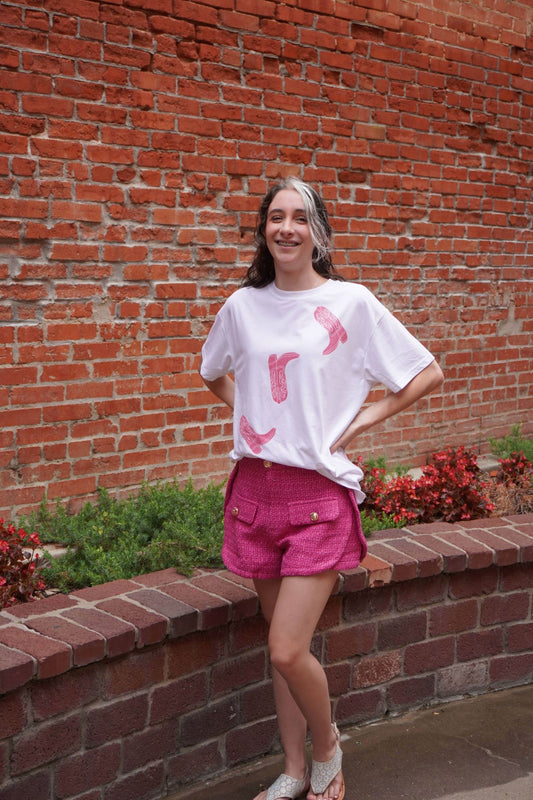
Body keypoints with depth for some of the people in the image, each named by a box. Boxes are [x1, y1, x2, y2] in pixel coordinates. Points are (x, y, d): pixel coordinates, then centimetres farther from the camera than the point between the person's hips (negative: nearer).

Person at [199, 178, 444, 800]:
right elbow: (213, 372, 26)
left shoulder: (350, 302, -5)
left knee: (288, 651, -9)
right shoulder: (243, 305, 6)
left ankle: (327, 747, 21)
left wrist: (364, 419, -5)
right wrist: (246, 411, 10)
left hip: (320, 492, -4)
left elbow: (428, 373, 1)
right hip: (255, 487, 4)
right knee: (281, 644, 13)